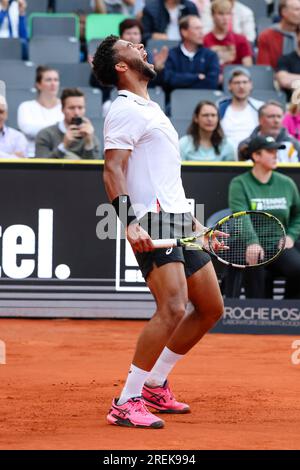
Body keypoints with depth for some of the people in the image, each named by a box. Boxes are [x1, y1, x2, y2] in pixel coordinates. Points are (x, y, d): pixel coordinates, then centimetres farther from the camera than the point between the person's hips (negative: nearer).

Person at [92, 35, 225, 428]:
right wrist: (130, 223, -30)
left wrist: (193, 222, 27)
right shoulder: (125, 110, -6)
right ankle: (126, 403, -17)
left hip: (178, 223, 10)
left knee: (211, 308, 12)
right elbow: (113, 170, -17)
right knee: (173, 308, -22)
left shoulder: (151, 110, 23)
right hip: (152, 225, -10)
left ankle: (154, 385, 21)